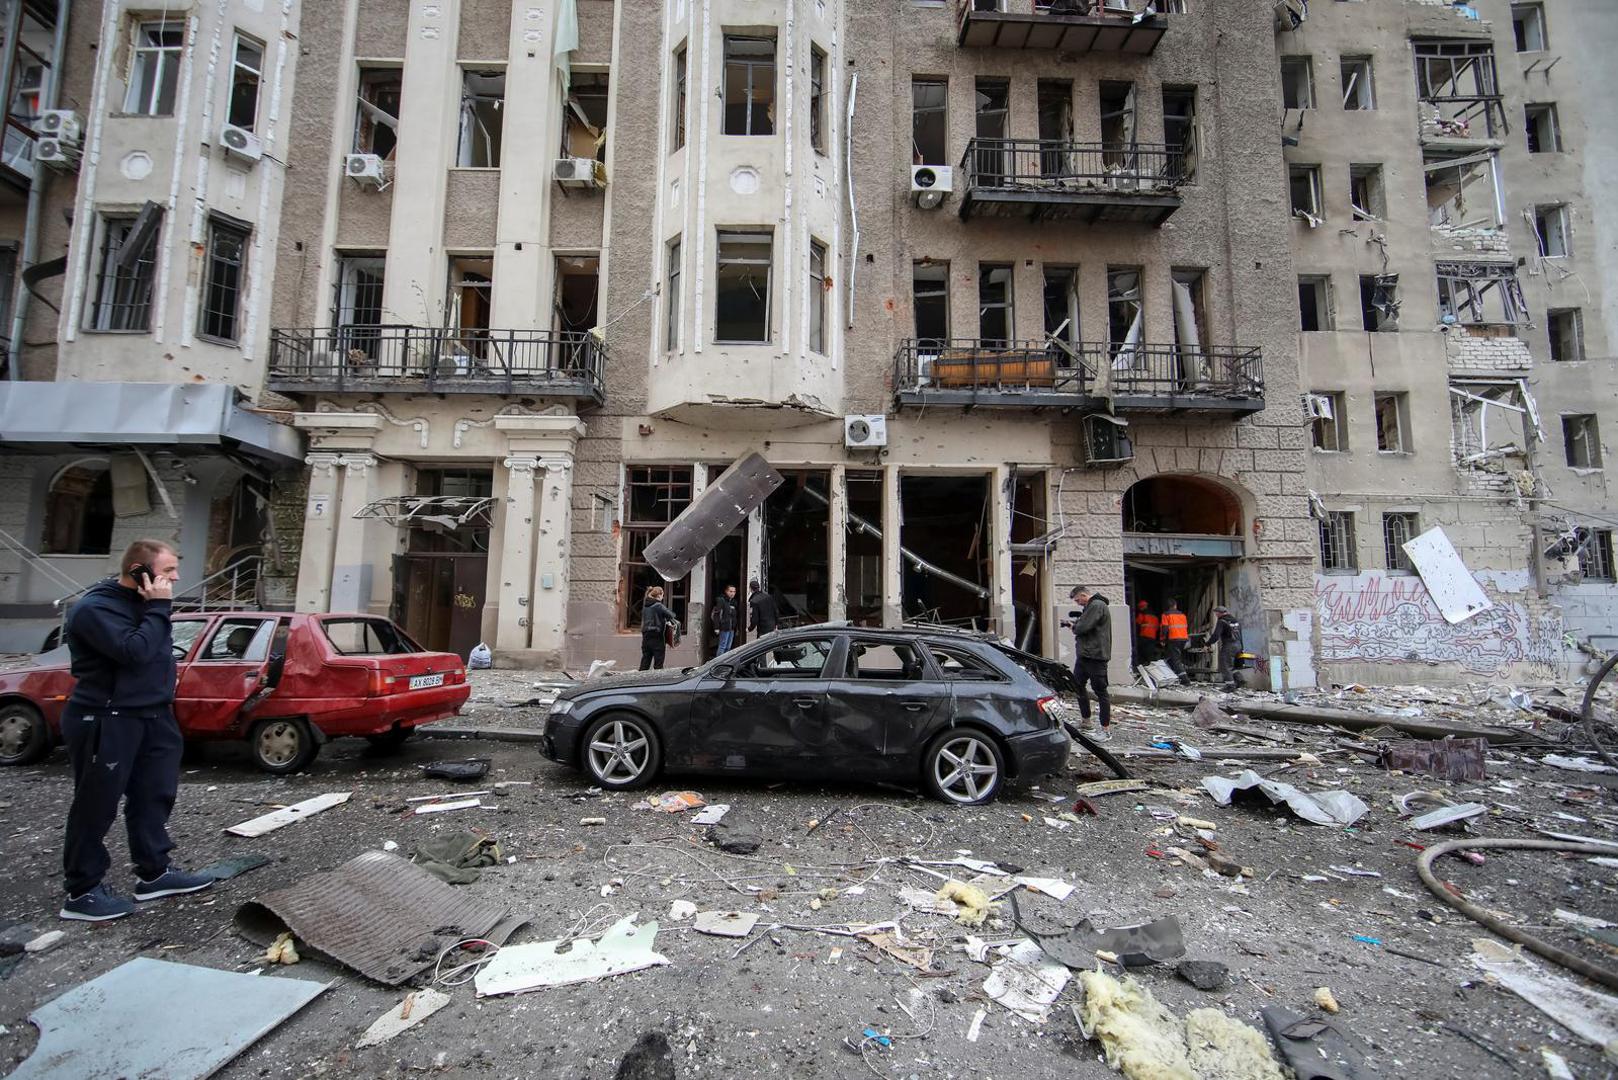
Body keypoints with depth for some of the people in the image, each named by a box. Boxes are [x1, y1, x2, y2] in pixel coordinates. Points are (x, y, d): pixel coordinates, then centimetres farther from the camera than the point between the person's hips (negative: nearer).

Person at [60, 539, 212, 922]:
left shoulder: (142, 602, 9)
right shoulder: (95, 608, -17)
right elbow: (135, 651, -28)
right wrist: (159, 608, -22)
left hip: (150, 715, 9)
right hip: (105, 722, -8)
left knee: (153, 797, 13)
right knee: (96, 807, 2)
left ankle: (153, 873, 24)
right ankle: (81, 892, 15)